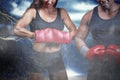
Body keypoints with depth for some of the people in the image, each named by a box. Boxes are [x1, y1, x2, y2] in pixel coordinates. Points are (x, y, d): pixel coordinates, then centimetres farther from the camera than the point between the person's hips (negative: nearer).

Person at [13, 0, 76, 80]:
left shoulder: (61, 12, 5)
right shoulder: (33, 12, -3)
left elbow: (74, 31, 3)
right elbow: (17, 29, -15)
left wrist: (61, 37, -14)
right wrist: (36, 35, -17)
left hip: (56, 58, 3)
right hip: (39, 58, -3)